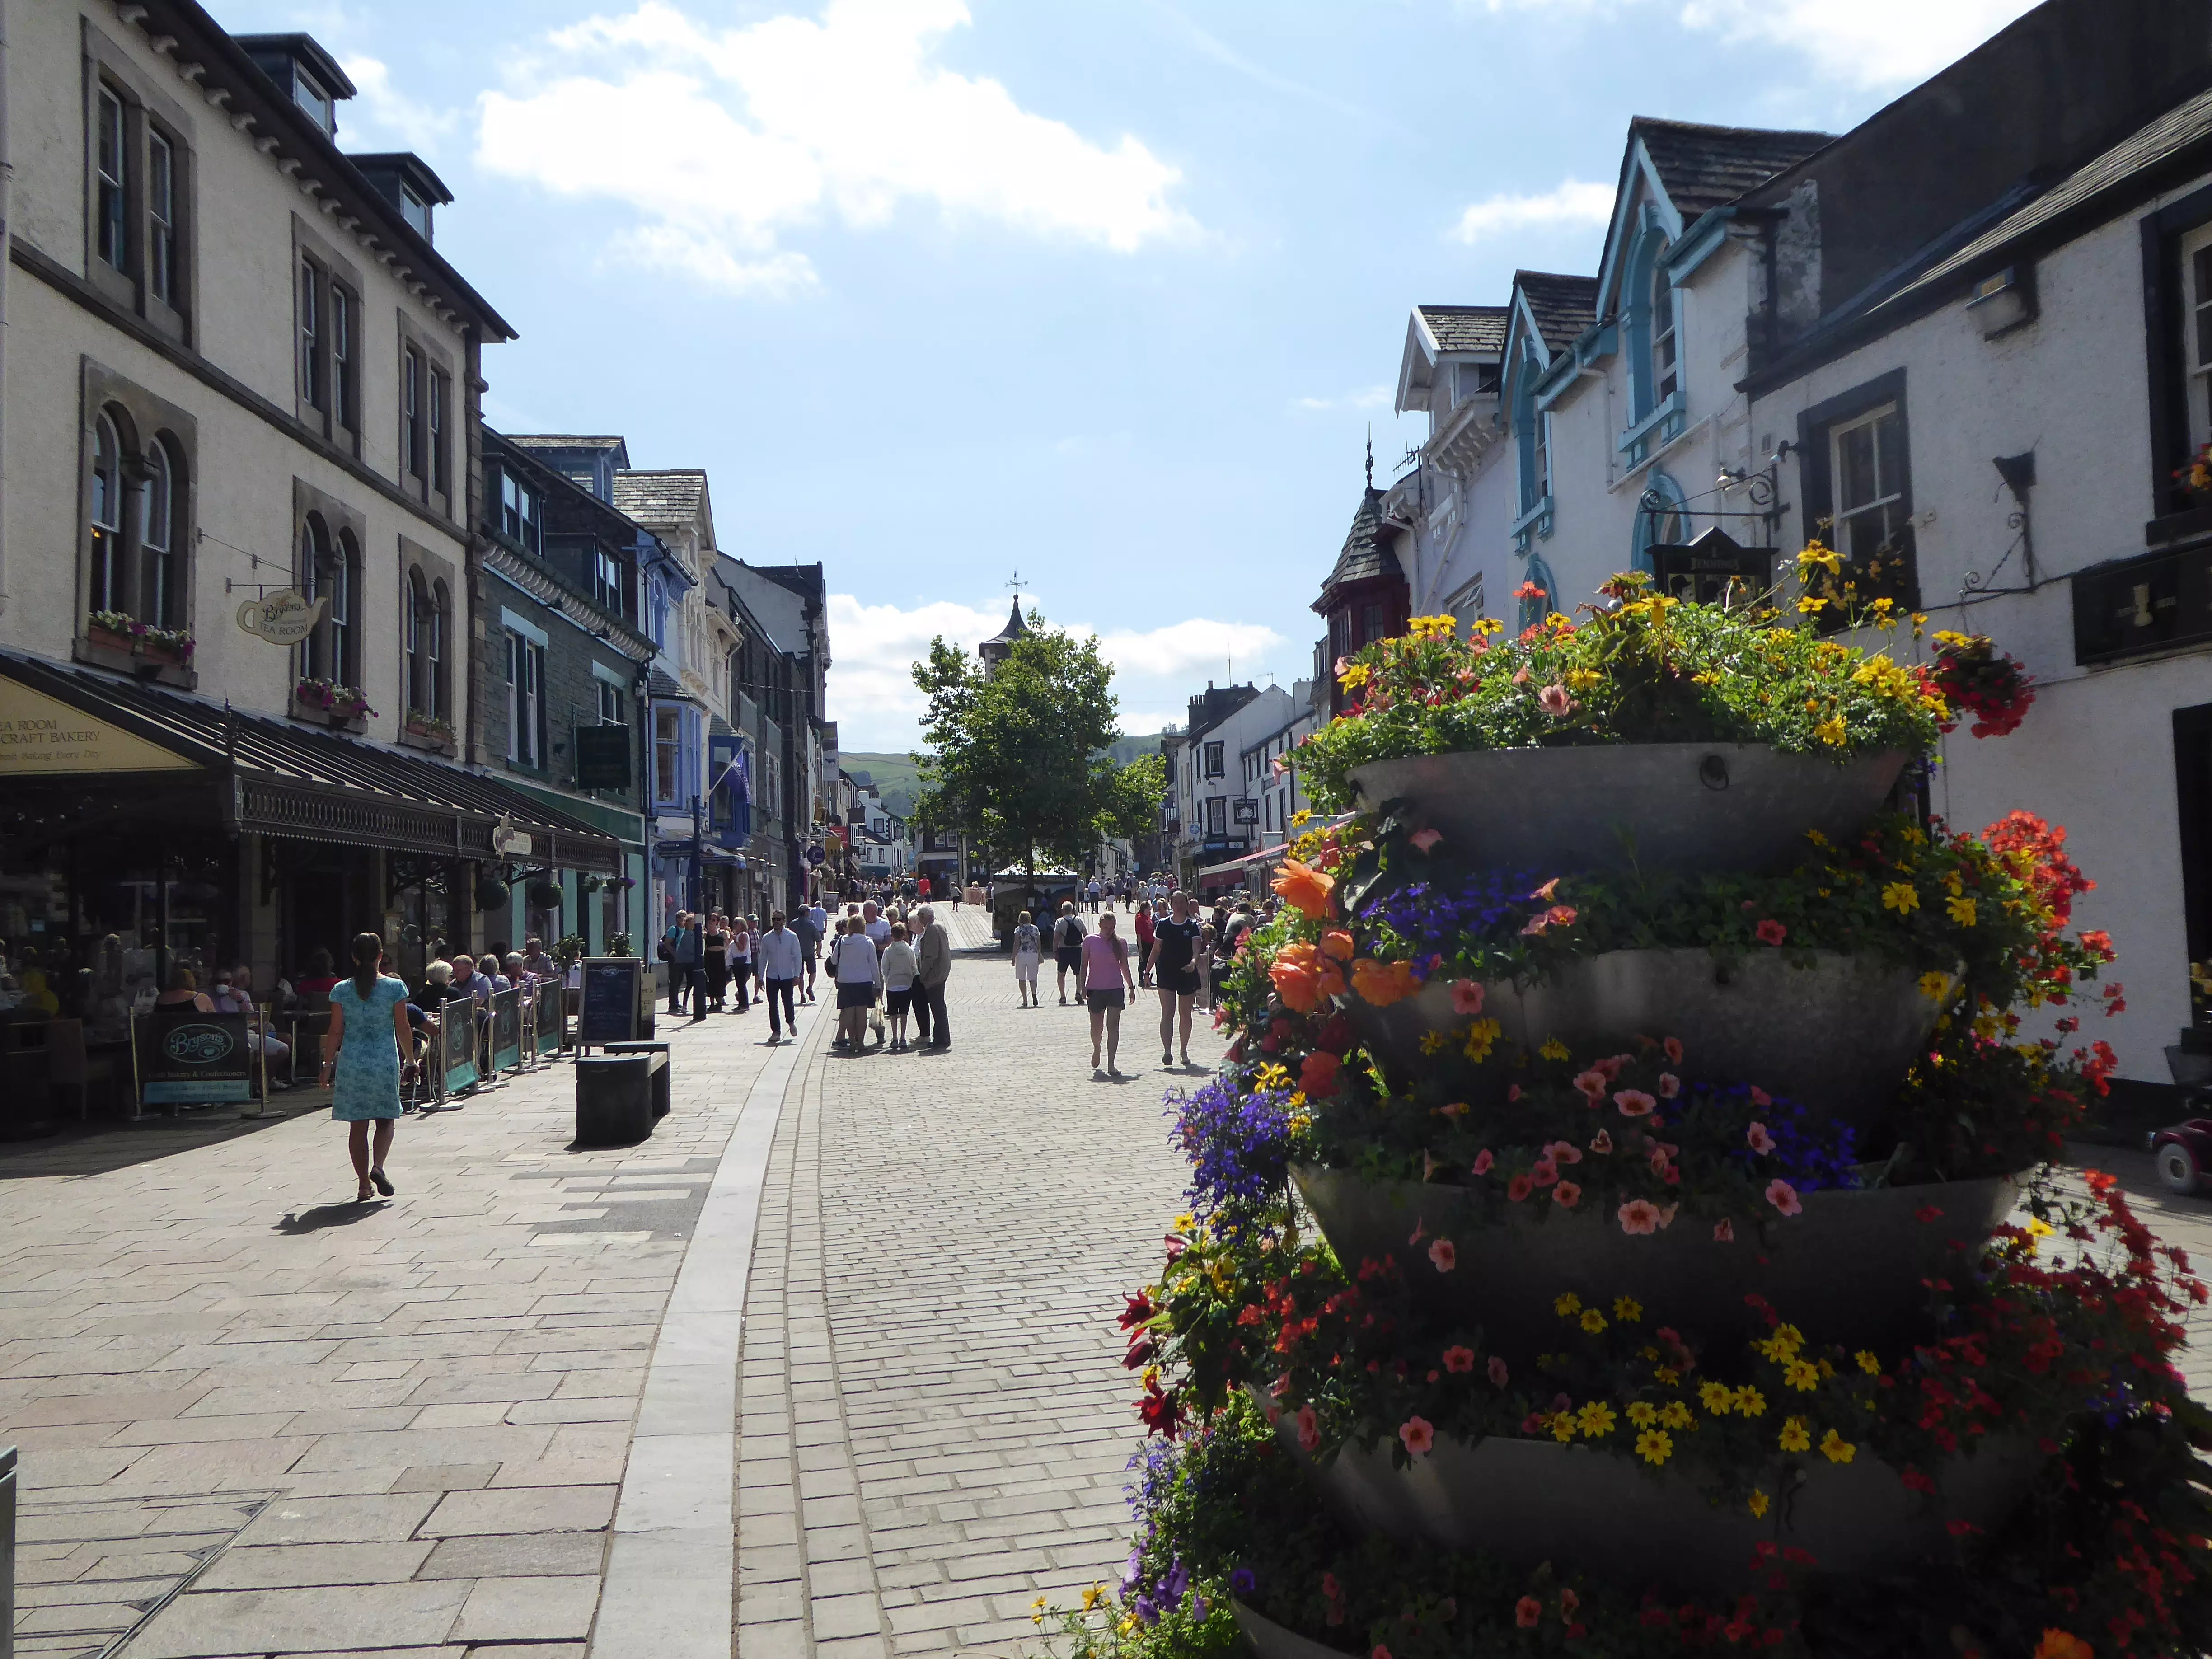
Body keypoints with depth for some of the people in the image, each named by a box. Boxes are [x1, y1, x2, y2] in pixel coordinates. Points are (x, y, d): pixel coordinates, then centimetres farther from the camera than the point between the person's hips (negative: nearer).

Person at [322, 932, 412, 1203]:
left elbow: (335, 1032, 0)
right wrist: (411, 1059, 11)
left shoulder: (341, 990, -1)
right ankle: (378, 1166, -11)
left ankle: (364, 1185, 8)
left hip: (351, 1063, 1)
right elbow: (403, 1028, -2)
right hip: (385, 1062, -1)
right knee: (386, 1119, 12)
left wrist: (327, 1067, 8)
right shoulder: (395, 987, -4)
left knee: (358, 1125, 7)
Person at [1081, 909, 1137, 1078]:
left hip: (1116, 988, 1)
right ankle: (1096, 1049, 38)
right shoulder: (1090, 941, -1)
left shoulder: (1121, 942, 4)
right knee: (1097, 1028, 5)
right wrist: (1083, 987, -5)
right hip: (1096, 989, -1)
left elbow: (1124, 966, 12)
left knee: (1113, 1026, -8)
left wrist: (1131, 986, 11)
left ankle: (1111, 1064, -8)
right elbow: (1084, 966, 1)